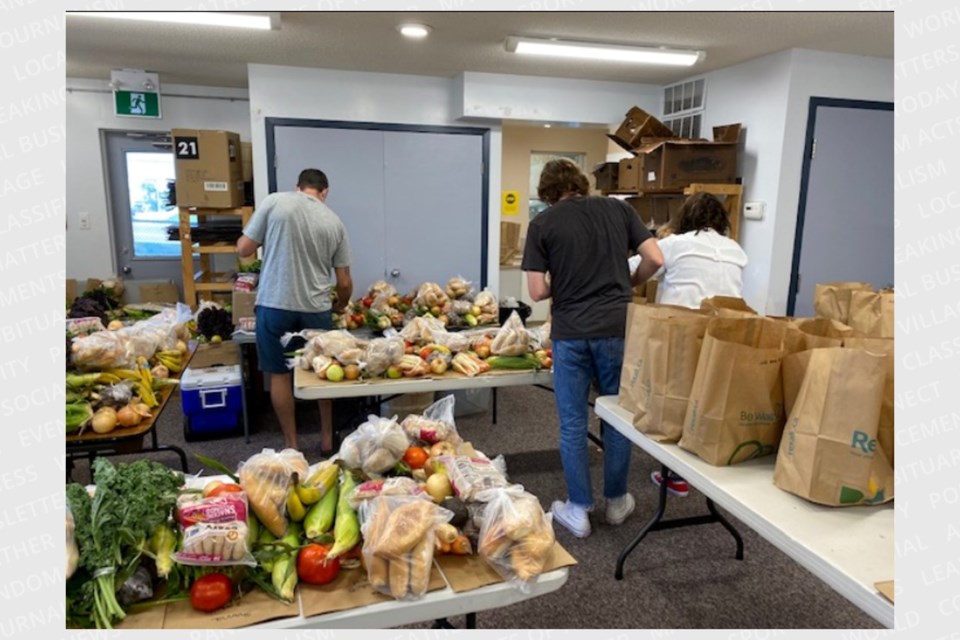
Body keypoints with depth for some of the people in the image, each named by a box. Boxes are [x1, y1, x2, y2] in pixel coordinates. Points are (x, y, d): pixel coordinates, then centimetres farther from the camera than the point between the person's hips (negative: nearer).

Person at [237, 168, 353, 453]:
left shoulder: (274, 202, -1)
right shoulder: (335, 222, 6)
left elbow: (243, 250, 0)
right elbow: (344, 283, 8)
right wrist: (340, 306, 28)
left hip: (275, 304, -2)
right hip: (316, 307, 2)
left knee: (280, 375, 11)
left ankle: (291, 446, 20)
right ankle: (327, 439, 28)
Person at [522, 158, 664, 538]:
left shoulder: (542, 224, -1)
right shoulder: (618, 209, 6)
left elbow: (538, 291, -7)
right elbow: (655, 260, 1)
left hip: (570, 333, -2)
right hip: (617, 327, 3)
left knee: (572, 424, 9)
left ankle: (578, 510, 18)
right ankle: (616, 501, 29)